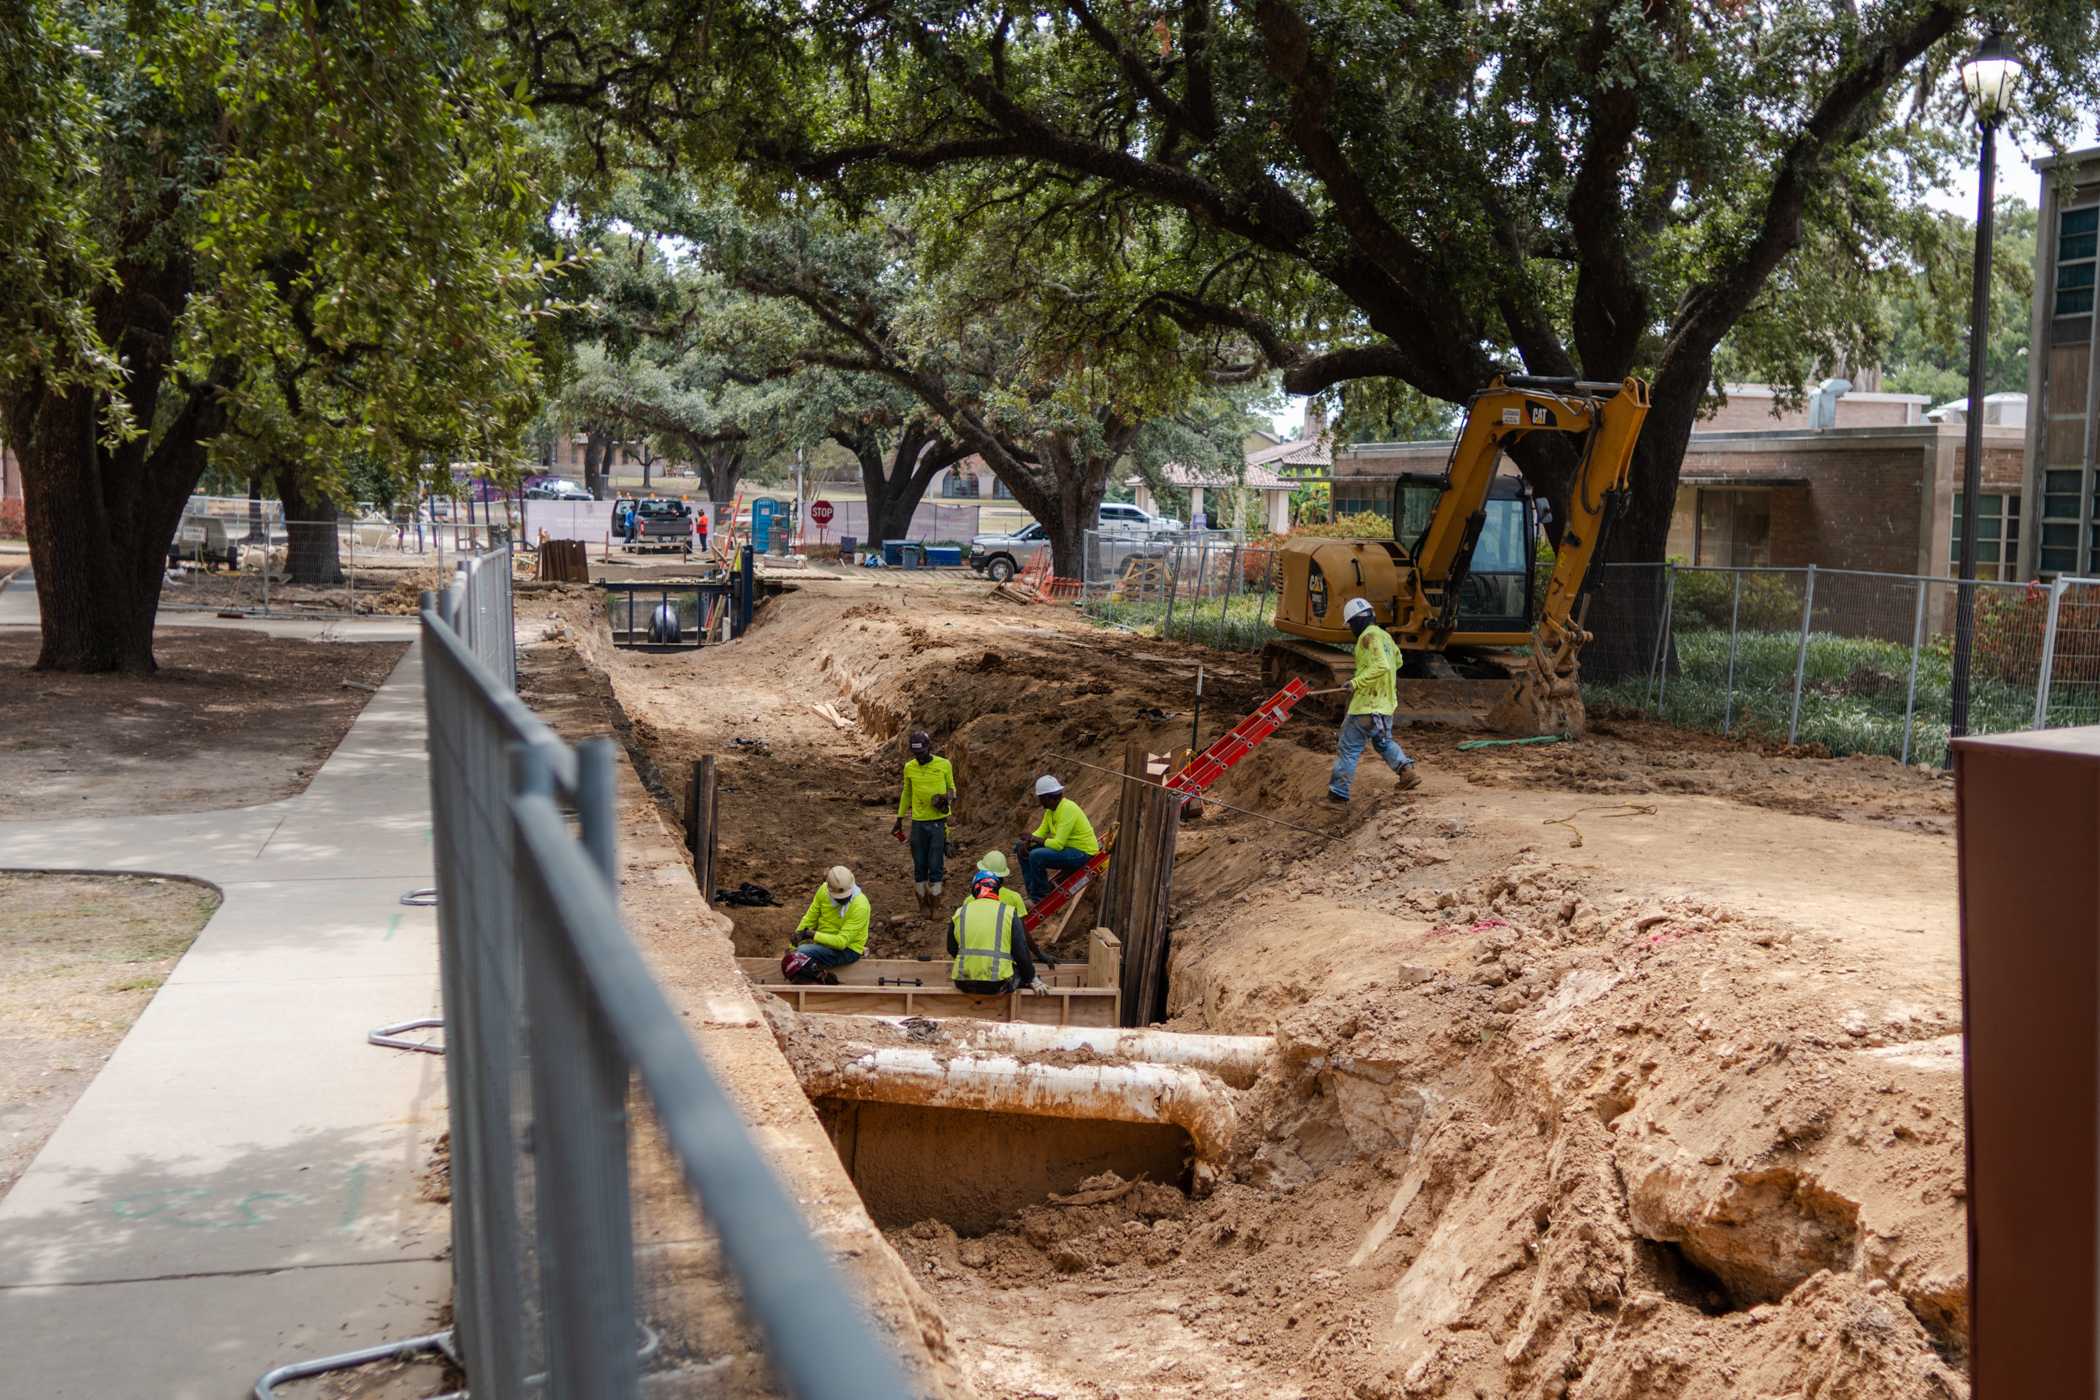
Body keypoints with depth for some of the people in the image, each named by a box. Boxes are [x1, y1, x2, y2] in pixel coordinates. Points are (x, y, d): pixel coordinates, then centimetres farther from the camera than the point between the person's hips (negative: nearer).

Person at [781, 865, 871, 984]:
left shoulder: (860, 906, -26)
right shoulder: (824, 890, -8)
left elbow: (841, 942, -28)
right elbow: (809, 919, 5)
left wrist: (813, 935, -27)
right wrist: (794, 943, 3)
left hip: (847, 950, -7)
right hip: (826, 940, 7)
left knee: (799, 955, -26)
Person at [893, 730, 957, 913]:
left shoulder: (944, 765, -4)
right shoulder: (909, 767, 3)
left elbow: (951, 787, 11)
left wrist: (949, 797, -12)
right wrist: (899, 820, 17)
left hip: (938, 821, -2)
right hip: (918, 822, 2)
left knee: (936, 864, -1)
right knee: (919, 865, 7)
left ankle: (934, 903, 10)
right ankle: (923, 902, 17)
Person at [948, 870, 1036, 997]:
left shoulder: (959, 914, 7)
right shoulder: (1009, 913, -1)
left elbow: (952, 949, 19)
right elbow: (1022, 952, 0)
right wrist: (1031, 979, 15)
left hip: (964, 985, 3)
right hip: (998, 986, -3)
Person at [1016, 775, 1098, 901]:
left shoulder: (1067, 809, -25)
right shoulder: (1051, 809, 4)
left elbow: (1058, 844, -28)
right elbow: (1042, 831, 13)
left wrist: (1035, 839, -15)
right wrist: (1029, 840, -8)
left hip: (1083, 853, -10)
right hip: (1067, 846, 10)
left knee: (1036, 856, -28)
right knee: (1023, 849, 8)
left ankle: (1040, 897, -12)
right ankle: (1032, 892, 10)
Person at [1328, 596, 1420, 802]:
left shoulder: (1369, 637, -15)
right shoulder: (1385, 635, 13)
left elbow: (1381, 666, -27)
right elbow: (1397, 662, 29)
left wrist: (1357, 682, -28)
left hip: (1366, 704, -9)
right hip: (1386, 702, 9)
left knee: (1349, 747, -3)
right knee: (1384, 742, 26)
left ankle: (1338, 792, -2)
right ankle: (1407, 772, 10)